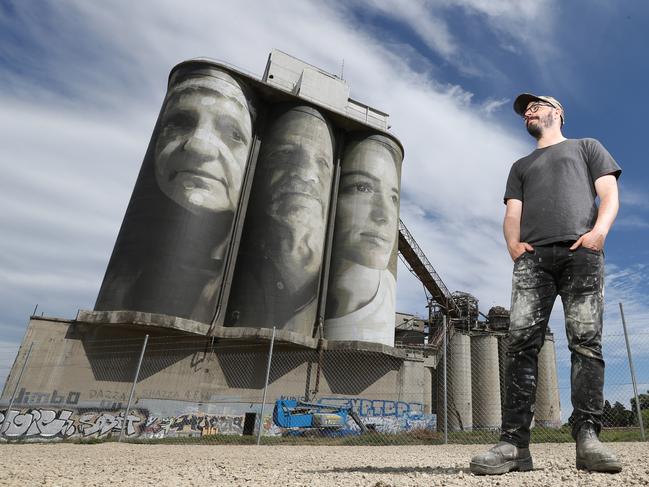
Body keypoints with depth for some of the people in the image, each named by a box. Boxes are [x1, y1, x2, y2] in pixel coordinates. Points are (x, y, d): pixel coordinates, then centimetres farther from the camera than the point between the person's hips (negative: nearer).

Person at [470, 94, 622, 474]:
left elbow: (610, 195, 11)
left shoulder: (587, 147, 27)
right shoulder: (521, 166, 34)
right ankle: (515, 442, -16)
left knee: (586, 341, -12)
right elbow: (512, 214, 20)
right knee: (521, 341, -14)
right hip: (533, 256, 2)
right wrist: (513, 242, -2)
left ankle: (587, 437, -10)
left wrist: (598, 231, -9)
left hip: (581, 251, -1)